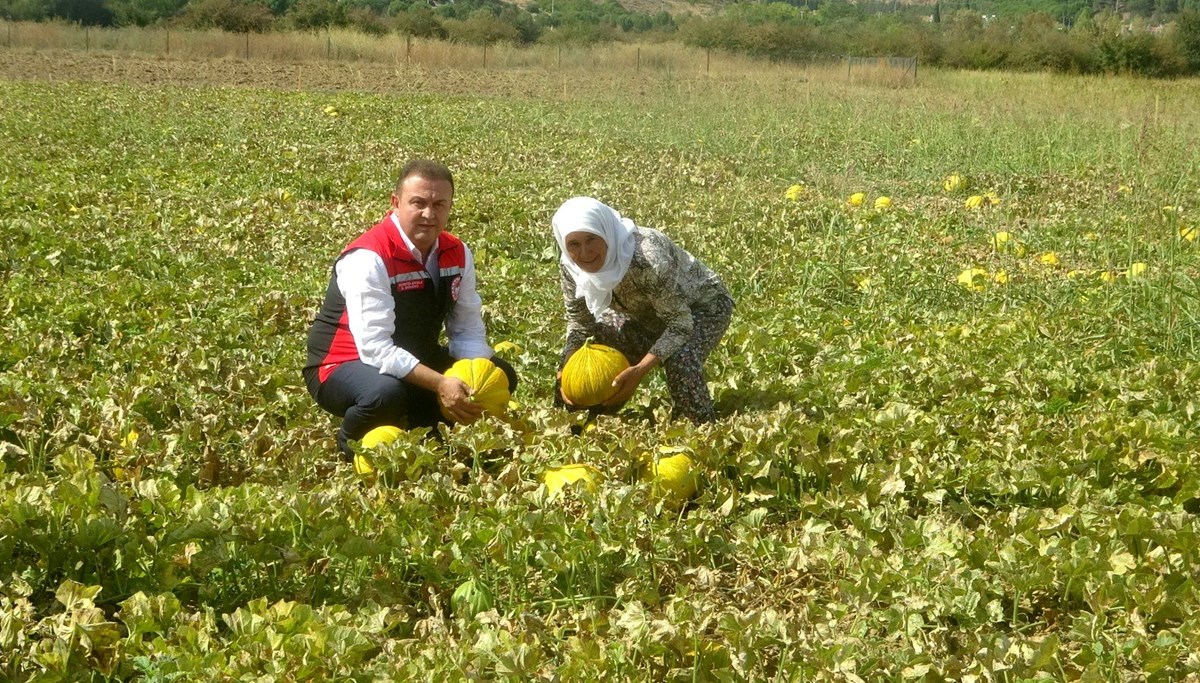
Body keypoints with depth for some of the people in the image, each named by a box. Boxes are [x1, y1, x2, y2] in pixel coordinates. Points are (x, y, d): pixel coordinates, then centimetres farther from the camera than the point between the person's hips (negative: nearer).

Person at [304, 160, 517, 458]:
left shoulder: (457, 254, -4)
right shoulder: (368, 258, -27)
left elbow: (468, 329, -1)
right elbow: (375, 348, -33)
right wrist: (439, 384, -39)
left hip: (414, 361, 7)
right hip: (346, 365, -7)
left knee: (500, 376, -2)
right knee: (386, 393, -40)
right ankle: (351, 444, -6)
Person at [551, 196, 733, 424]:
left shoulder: (646, 257, -42)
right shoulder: (569, 265, -22)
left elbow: (681, 323, -36)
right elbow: (579, 322, -9)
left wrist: (640, 370, -46)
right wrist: (567, 369, -26)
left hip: (701, 305, -6)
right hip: (645, 313, 6)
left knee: (680, 358, -35)